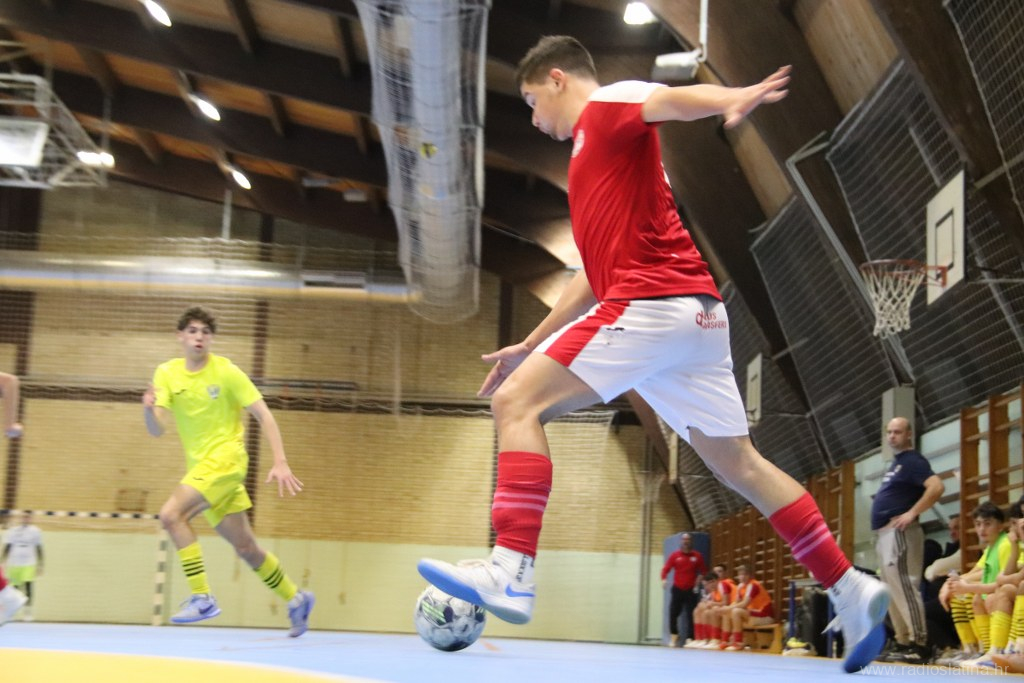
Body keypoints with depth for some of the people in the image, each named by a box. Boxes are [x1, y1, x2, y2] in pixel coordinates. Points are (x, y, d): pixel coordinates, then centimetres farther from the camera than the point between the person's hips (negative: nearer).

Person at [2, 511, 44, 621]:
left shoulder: (35, 531, 2)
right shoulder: (13, 531, 6)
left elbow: (39, 549, 5)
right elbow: (7, 547, 9)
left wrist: (40, 565, 2)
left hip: (29, 564, -2)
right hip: (14, 564, 2)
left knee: (28, 587, -14)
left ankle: (27, 612, -10)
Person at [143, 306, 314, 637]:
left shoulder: (226, 371, -8)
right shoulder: (166, 374, 4)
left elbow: (264, 414, -8)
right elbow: (157, 429, -4)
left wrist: (280, 463, -18)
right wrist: (149, 409, -27)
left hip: (225, 458, -5)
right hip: (200, 466, 5)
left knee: (171, 513, -23)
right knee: (245, 547, 8)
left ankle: (201, 597, -18)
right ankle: (296, 598, 26)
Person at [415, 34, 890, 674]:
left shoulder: (608, 105, 4)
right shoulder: (594, 151, 30)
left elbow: (669, 99, -21)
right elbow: (598, 272, 33)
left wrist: (734, 98, -43)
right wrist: (531, 345, 35)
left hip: (650, 304, -10)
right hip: (695, 313, 10)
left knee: (517, 402, -10)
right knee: (739, 462, 11)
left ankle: (511, 572, -20)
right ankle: (852, 589, 13)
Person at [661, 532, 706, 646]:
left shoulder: (697, 556, 3)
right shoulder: (675, 555, 2)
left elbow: (703, 571, 8)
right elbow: (666, 568, -3)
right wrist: (663, 579, -20)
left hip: (691, 590, -1)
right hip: (677, 589, 1)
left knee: (691, 615, -7)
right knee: (673, 613, -2)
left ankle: (689, 638, -4)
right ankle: (674, 636, 15)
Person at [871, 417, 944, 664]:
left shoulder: (912, 460, -8)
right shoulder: (896, 464, 21)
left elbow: (937, 487, -24)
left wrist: (912, 513, -22)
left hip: (899, 532, -11)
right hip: (885, 533, 11)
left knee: (904, 587, -15)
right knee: (891, 591, 11)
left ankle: (920, 645, -16)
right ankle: (903, 642, 15)